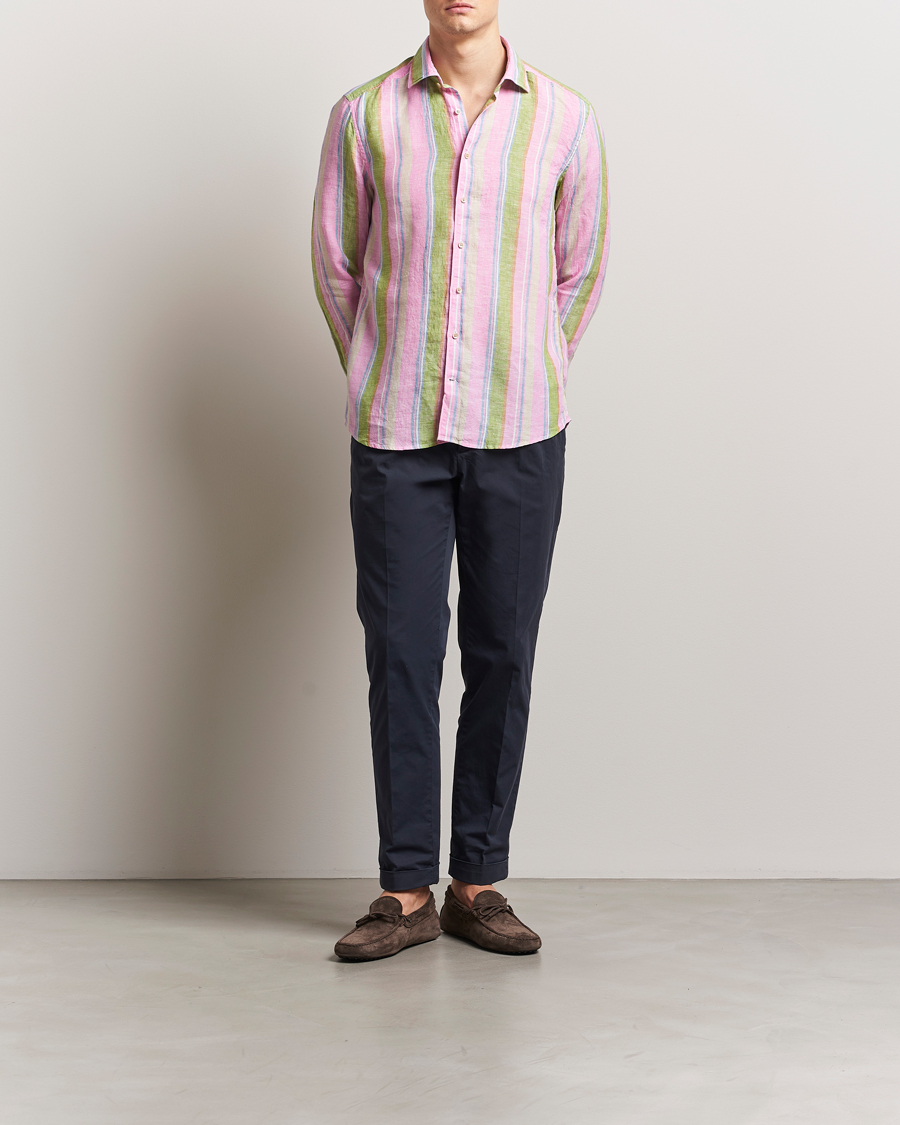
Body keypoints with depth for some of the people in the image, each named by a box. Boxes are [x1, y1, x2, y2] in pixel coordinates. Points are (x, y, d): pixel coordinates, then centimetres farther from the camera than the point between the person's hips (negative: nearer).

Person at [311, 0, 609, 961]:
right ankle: (407, 891, 13)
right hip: (395, 441, 0)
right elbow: (335, 266, 12)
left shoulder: (566, 122, 2)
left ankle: (478, 884, 17)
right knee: (401, 656, 2)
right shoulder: (364, 117, 2)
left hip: (520, 440, 0)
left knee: (502, 658, 5)